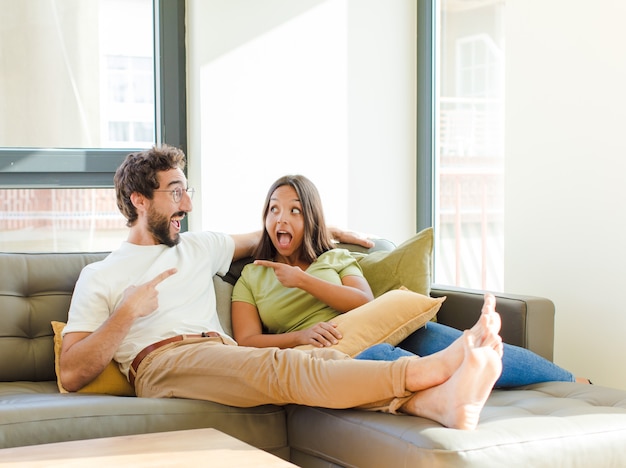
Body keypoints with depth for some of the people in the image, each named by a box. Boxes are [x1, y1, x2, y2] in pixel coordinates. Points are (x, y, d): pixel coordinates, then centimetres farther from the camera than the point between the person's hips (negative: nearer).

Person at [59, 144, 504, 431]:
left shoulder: (199, 246, 29)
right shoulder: (100, 277, 13)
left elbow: (262, 237, 47)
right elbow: (71, 375, 3)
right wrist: (126, 312, -7)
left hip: (225, 357, 6)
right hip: (165, 363, -6)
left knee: (324, 359, -28)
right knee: (284, 368, -35)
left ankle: (443, 401, -53)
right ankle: (437, 365, -52)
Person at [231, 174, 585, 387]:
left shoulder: (337, 258, 23)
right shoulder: (251, 277, 18)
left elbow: (365, 302, 4)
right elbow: (247, 342, 3)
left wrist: (303, 280, -4)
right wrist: (299, 336, -15)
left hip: (371, 332, 2)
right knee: (381, 356, -38)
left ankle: (572, 382, -17)